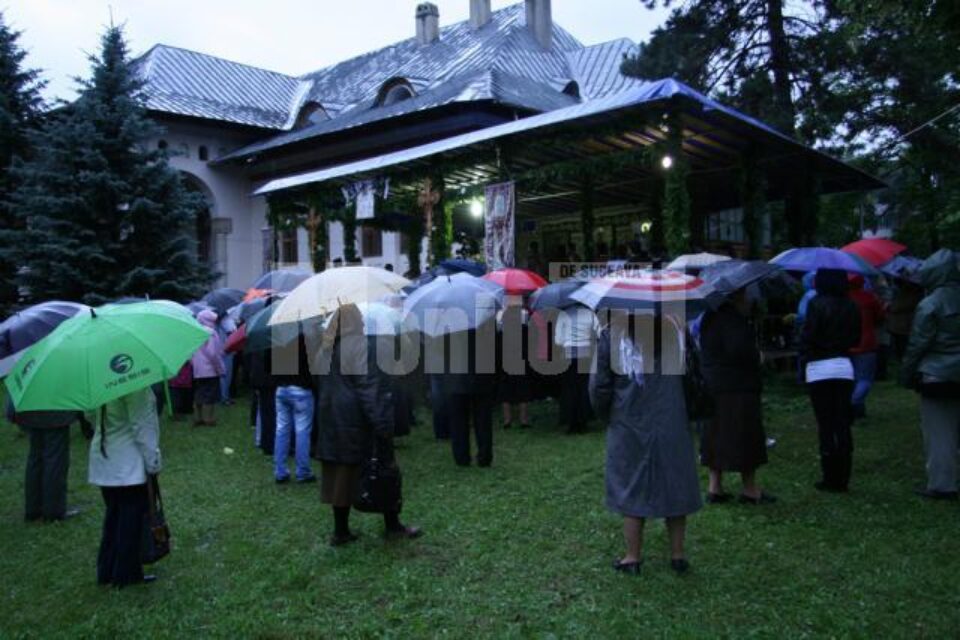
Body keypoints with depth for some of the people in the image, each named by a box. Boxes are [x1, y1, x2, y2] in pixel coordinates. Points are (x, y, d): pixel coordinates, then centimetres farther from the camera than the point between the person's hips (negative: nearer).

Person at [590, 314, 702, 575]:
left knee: (632, 488, 9)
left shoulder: (611, 335, -10)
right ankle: (678, 554, 22)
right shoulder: (676, 329, -3)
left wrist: (607, 415, 9)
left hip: (629, 427, -2)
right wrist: (690, 412, 16)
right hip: (672, 426, 2)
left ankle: (633, 557, 17)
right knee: (675, 486, 14)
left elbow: (599, 386, -8)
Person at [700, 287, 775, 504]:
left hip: (712, 386, 9)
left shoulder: (710, 317, 12)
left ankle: (715, 487, 17)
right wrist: (757, 354, -7)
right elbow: (739, 350, -27)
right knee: (744, 438, 1)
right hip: (736, 388, -9)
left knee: (716, 436, 12)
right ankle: (750, 489, 10)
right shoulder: (731, 320, -18)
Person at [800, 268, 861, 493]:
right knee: (843, 424, 9)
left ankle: (831, 479, 5)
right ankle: (843, 478, 14)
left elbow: (807, 338, -13)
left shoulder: (817, 304, -12)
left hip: (819, 369, -5)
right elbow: (855, 339, 12)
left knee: (825, 426, 1)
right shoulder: (851, 306, 4)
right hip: (844, 367, 5)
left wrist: (805, 358, 3)